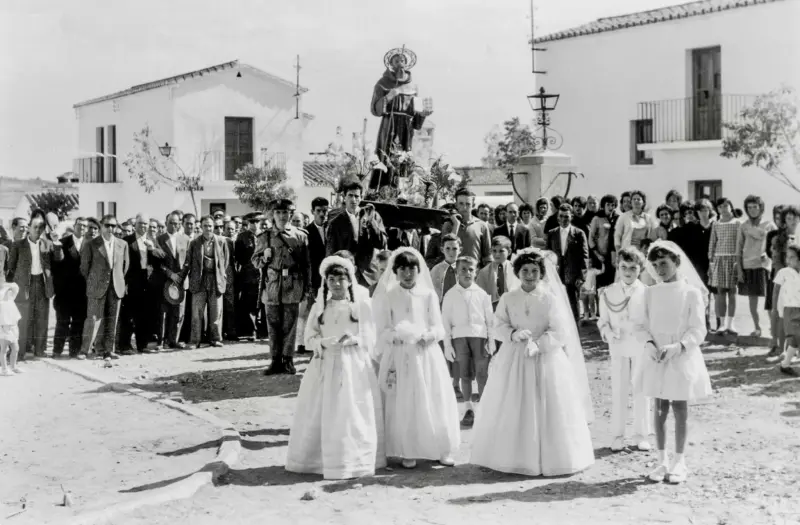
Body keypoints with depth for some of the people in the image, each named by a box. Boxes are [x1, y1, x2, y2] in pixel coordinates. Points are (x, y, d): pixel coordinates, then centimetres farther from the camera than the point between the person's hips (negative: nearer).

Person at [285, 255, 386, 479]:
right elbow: (310, 337, 7)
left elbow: (369, 338, 1)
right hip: (325, 366, 2)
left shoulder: (361, 306, 4)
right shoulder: (318, 307, 11)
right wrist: (321, 343, -14)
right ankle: (316, 459, 11)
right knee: (320, 414, 1)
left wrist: (352, 340, -17)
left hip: (354, 366, -2)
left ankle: (355, 461, 6)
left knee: (352, 415, -3)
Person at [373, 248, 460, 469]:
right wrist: (395, 335, -18)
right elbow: (382, 331, 2)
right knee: (403, 404, 0)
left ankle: (441, 450, 11)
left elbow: (438, 328, 3)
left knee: (434, 401, 1)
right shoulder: (388, 297, 4)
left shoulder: (428, 295, 4)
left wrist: (427, 336, -17)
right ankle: (408, 452, 9)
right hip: (400, 355, 0)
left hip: (426, 353, 0)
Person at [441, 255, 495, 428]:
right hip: (459, 336, 0)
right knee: (464, 374, 4)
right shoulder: (451, 295, 5)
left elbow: (490, 319, 9)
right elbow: (446, 321, 7)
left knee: (482, 374, -3)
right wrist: (447, 344, 3)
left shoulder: (482, 294, 6)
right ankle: (468, 410, 15)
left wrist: (491, 341, 4)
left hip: (479, 336, 0)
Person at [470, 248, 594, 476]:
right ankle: (512, 456, 15)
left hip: (546, 359, -2)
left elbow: (560, 332, -8)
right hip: (514, 359, 2)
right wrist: (514, 334, -17)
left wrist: (538, 344, -19)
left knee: (547, 410, 0)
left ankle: (549, 458, 12)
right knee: (512, 410, 4)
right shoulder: (508, 299, 2)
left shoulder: (550, 299, -5)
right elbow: (499, 326, 3)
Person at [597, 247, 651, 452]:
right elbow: (603, 321, 7)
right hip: (618, 348, 0)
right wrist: (608, 333, -13)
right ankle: (617, 436, 13)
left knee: (642, 392, 7)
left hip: (641, 348, 0)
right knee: (618, 391, 4)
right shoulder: (608, 293, 0)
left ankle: (641, 435, 19)